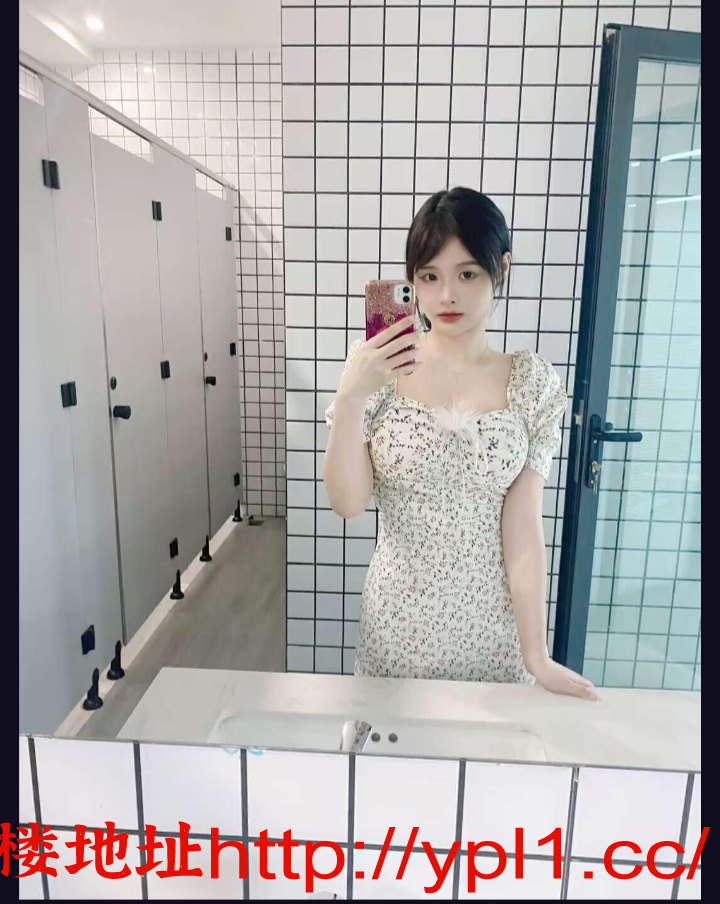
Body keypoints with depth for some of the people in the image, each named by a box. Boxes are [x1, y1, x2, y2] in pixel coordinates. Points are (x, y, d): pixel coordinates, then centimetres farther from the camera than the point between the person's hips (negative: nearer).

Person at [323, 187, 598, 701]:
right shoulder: (379, 370, -9)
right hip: (398, 620, 0)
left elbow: (524, 528, -10)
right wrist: (349, 396, -26)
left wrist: (537, 657, -10)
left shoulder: (533, 385, -8)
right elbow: (348, 503, -12)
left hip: (494, 623, 0)